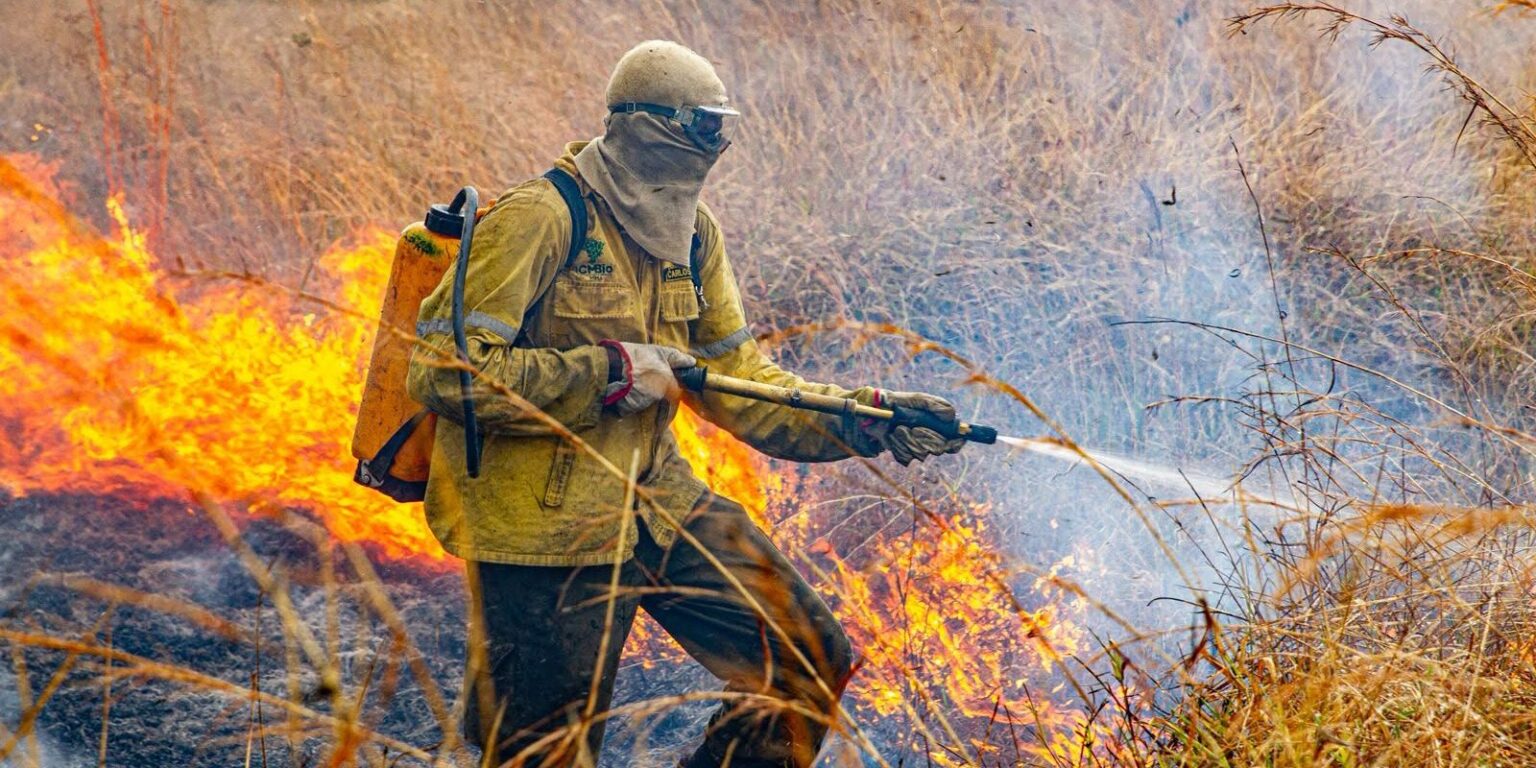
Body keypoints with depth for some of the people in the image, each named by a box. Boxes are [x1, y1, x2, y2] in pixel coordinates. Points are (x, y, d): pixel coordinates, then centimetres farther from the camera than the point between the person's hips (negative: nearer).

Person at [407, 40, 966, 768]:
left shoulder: (691, 234, 7)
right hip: (546, 530, -7)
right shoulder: (539, 218, -17)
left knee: (809, 661, 6)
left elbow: (737, 380, 9)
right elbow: (443, 370, -22)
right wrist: (609, 374, -21)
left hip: (656, 503, 7)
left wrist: (870, 420, -3)